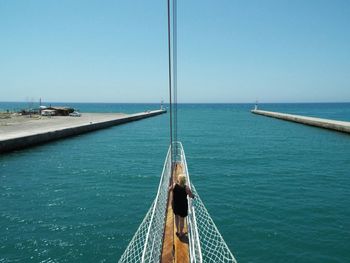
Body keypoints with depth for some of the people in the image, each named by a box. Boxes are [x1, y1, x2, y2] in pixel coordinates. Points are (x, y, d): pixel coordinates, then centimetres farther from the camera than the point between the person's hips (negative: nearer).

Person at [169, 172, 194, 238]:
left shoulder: (174, 185, -16)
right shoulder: (186, 187, -23)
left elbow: (169, 189, 6)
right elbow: (191, 196, -14)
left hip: (175, 205, 3)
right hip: (183, 205, -3)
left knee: (176, 217, 27)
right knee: (182, 219, 16)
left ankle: (177, 230, 41)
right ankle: (181, 233, 32)